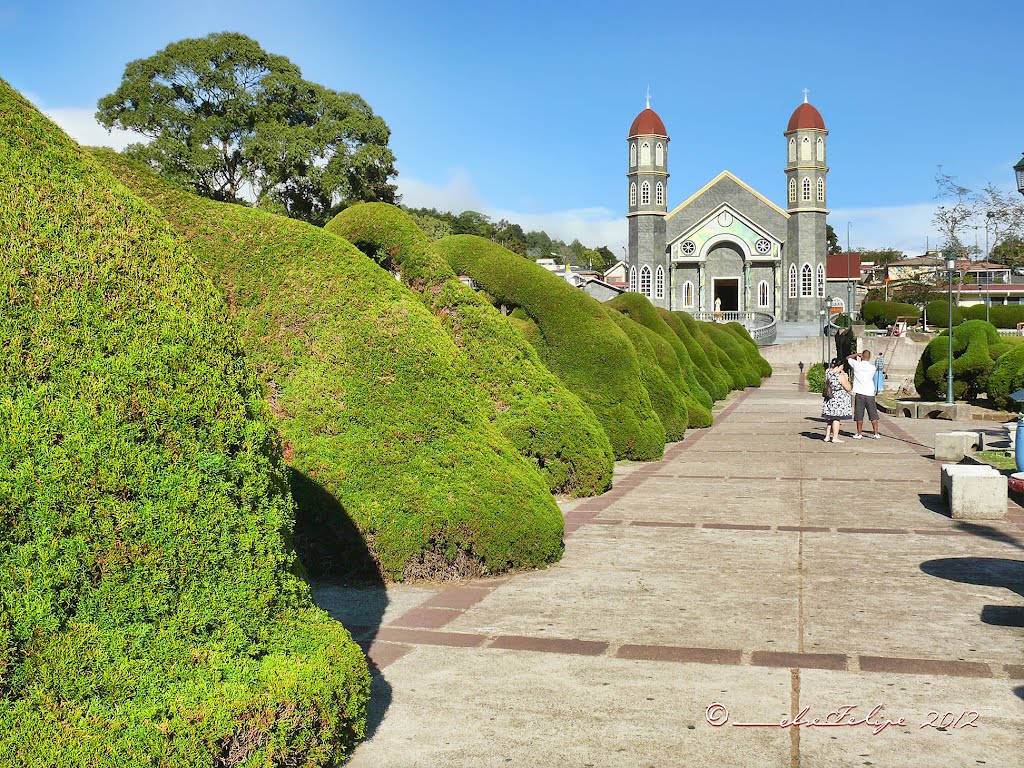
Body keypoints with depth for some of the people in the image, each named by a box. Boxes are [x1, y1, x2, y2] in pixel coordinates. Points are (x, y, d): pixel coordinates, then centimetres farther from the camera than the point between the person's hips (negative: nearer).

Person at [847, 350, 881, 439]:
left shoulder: (856, 364, -6)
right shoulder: (872, 367, -4)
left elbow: (848, 358, 11)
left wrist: (857, 354, 14)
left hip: (859, 394, -1)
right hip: (870, 394, 1)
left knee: (859, 415, 4)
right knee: (873, 415, 6)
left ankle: (859, 434, 7)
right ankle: (876, 434, 7)